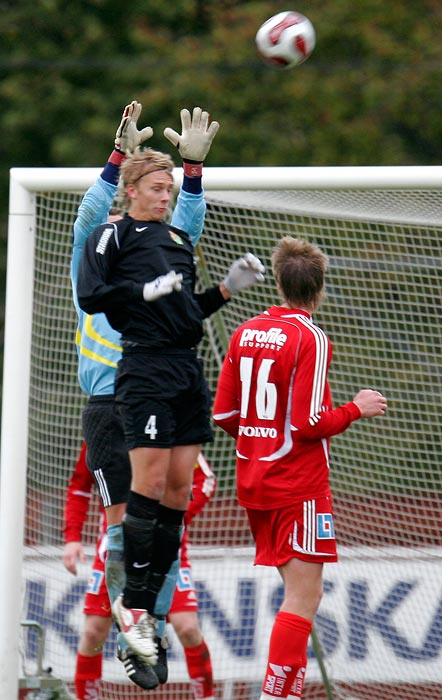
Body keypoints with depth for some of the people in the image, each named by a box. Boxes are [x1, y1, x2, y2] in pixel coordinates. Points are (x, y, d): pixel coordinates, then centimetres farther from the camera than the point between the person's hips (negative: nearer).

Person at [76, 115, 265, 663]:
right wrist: (145, 290, -17)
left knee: (179, 489, 3)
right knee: (150, 482, -12)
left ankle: (144, 602, 6)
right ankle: (133, 603, -5)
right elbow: (89, 296, -11)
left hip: (188, 368, 7)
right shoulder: (111, 236, 1)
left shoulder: (179, 239, 21)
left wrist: (227, 288, 12)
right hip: (145, 367, -7)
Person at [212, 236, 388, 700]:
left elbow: (224, 414, 9)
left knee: (301, 593, 14)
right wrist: (356, 409, -3)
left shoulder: (246, 332, 7)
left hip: (253, 481, 8)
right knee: (303, 599, -7)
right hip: (298, 485, -8)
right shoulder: (311, 339, -13)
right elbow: (309, 422, -18)